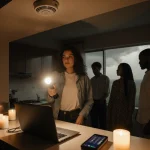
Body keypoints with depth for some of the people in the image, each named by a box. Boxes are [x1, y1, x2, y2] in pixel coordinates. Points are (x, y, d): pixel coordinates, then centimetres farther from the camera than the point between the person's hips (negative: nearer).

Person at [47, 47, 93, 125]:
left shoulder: (83, 78, -3)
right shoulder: (56, 76, -2)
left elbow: (89, 100, 0)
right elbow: (50, 100, 3)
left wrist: (82, 116, -11)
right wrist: (51, 96, -18)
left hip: (76, 116, 0)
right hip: (60, 116, 1)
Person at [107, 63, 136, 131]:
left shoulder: (130, 83, -7)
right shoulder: (115, 83, 6)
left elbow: (132, 102, -6)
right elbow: (111, 99, 8)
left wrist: (129, 116, -7)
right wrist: (109, 114, 5)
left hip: (125, 112, -4)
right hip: (114, 112, 4)